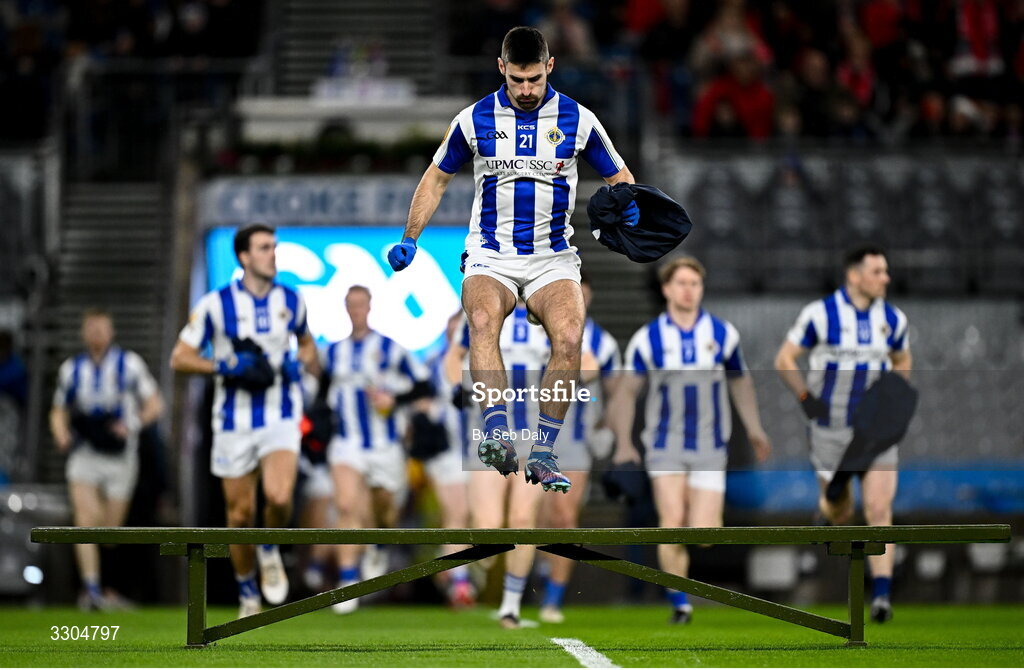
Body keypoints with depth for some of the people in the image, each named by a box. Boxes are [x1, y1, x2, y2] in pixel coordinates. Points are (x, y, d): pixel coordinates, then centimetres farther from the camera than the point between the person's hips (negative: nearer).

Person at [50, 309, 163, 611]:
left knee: (111, 528, 3)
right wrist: (61, 435, -4)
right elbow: (59, 412, 17)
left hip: (119, 456, -1)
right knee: (85, 519, -19)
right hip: (84, 454, 1)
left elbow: (155, 404, 2)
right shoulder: (71, 369, 8)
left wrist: (132, 424, -15)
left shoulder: (130, 364, 0)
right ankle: (91, 588, -25)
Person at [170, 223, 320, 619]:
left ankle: (270, 552, 8)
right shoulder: (215, 304, -6)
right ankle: (247, 594, 24)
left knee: (279, 497, -24)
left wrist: (303, 363, 2)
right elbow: (179, 358, -3)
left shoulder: (291, 301, 4)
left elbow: (305, 339, 25)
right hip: (234, 423, -1)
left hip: (281, 419, 1)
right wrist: (227, 367, -16)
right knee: (240, 514, 4)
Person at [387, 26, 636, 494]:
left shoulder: (578, 120, 3)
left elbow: (618, 176, 14)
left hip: (553, 259, 0)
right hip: (490, 257, 0)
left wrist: (626, 206, -9)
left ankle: (543, 451, -22)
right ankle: (497, 433, -48)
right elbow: (437, 177, 17)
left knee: (569, 336, -29)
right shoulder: (474, 120, 3)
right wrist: (409, 240, 10)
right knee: (483, 319, -34)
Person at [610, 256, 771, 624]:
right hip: (665, 445, -1)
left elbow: (740, 382, 15)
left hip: (710, 446, 1)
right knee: (672, 521, -13)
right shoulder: (648, 338, -2)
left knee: (703, 534, -9)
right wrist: (624, 443, -1)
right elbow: (627, 390, 5)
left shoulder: (723, 333, 2)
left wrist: (754, 430, 14)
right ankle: (680, 604, 0)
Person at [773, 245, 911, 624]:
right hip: (831, 429, -2)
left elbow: (902, 360, 22)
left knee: (880, 509, -12)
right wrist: (806, 399, -12)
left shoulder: (893, 319, 4)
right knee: (840, 512, 5)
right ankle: (827, 509, 44)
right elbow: (784, 359, -1)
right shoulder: (819, 314, -8)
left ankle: (881, 595, -14)